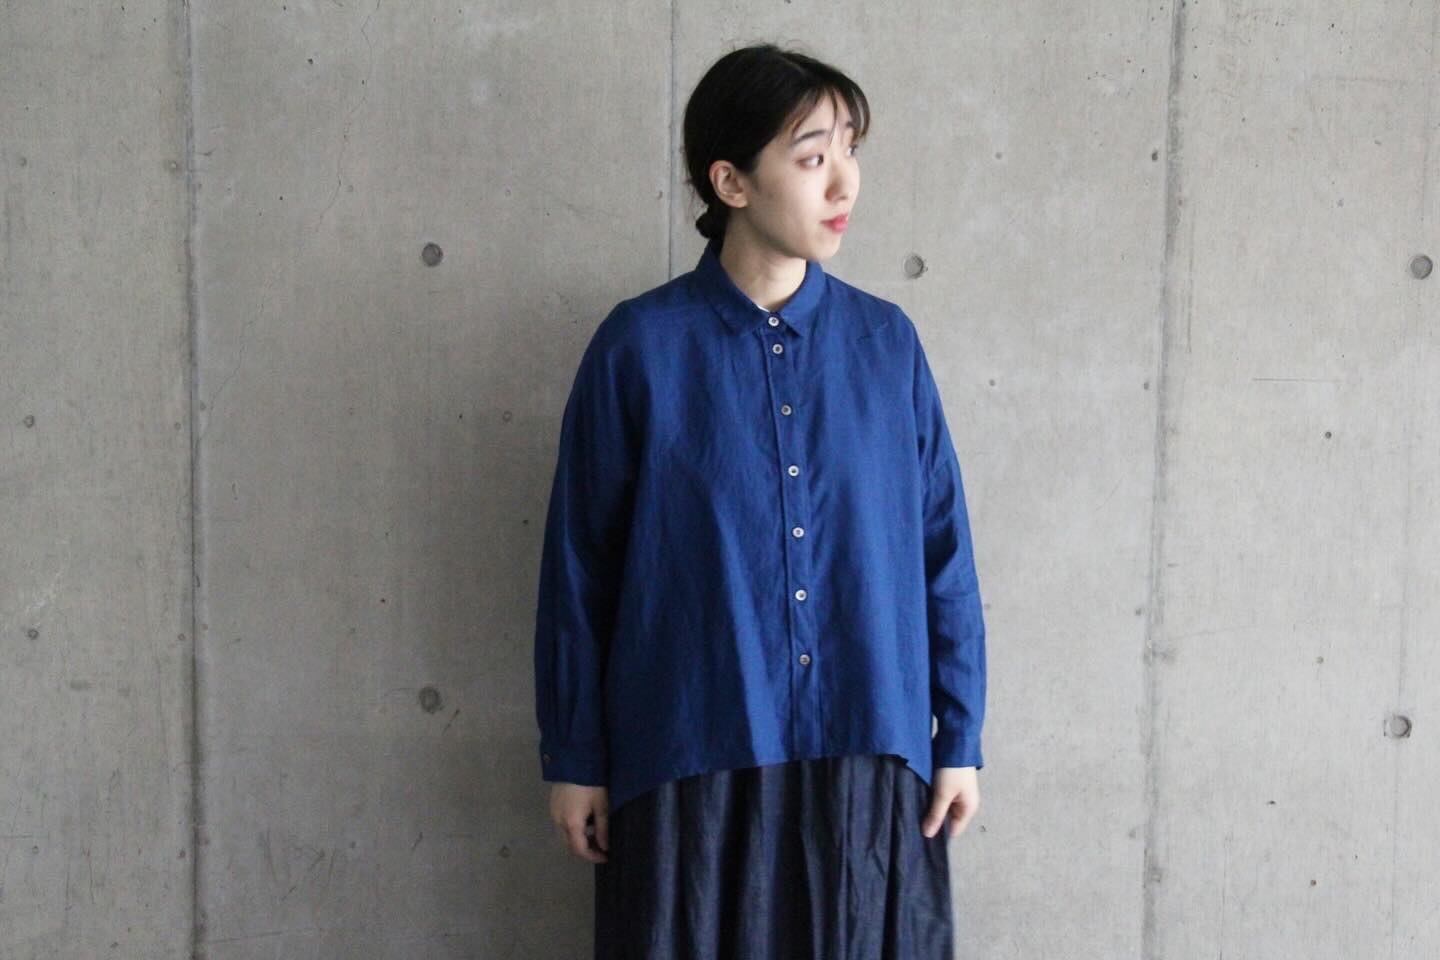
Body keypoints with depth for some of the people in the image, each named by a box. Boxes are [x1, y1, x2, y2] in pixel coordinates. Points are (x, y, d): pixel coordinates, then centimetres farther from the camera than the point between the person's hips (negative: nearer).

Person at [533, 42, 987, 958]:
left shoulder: (887, 341, 2)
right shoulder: (641, 346, -6)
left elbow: (943, 550, 6)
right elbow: (581, 565, -1)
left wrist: (960, 738, 5)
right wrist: (575, 758, 1)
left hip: (867, 754, 2)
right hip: (690, 755, -2)